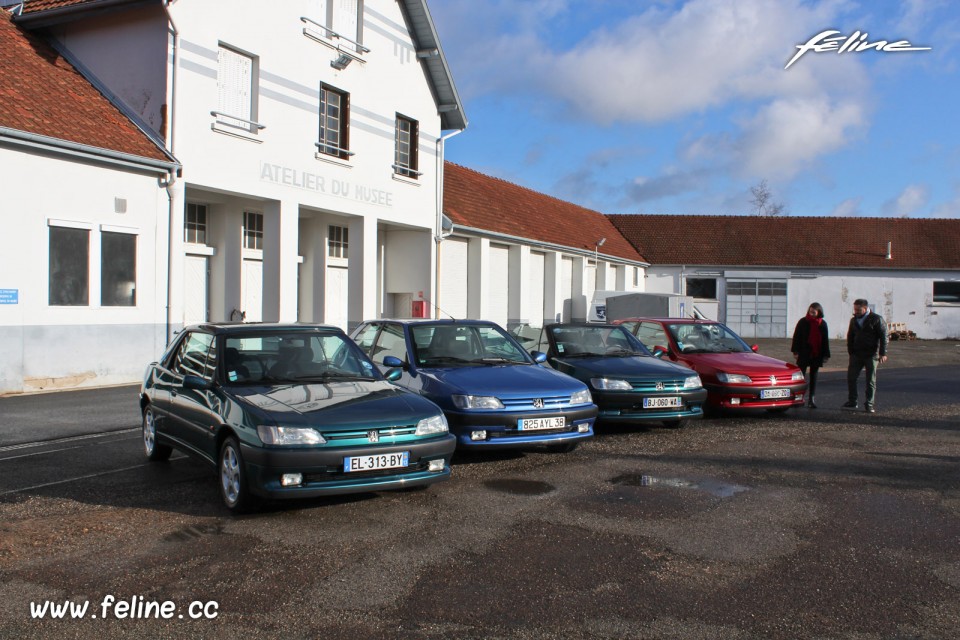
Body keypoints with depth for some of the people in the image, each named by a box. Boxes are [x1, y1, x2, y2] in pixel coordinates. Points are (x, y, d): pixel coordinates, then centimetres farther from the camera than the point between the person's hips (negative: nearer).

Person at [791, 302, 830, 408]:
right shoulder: (803, 322, -1)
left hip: (816, 354, 3)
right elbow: (796, 336, -1)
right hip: (804, 354, -2)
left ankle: (811, 399, 12)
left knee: (813, 376, 7)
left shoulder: (822, 324, 5)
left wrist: (825, 355, 6)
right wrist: (796, 351, -7)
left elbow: (825, 340, 9)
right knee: (801, 376, -2)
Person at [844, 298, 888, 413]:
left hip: (871, 355, -4)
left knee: (871, 381, 2)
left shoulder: (876, 319, -5)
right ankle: (852, 402, 10)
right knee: (851, 378, 0)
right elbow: (850, 337, 19)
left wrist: (883, 353, -12)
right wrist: (850, 352, 10)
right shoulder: (853, 320, 11)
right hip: (856, 355, 4)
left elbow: (884, 337, -6)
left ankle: (869, 404, 8)